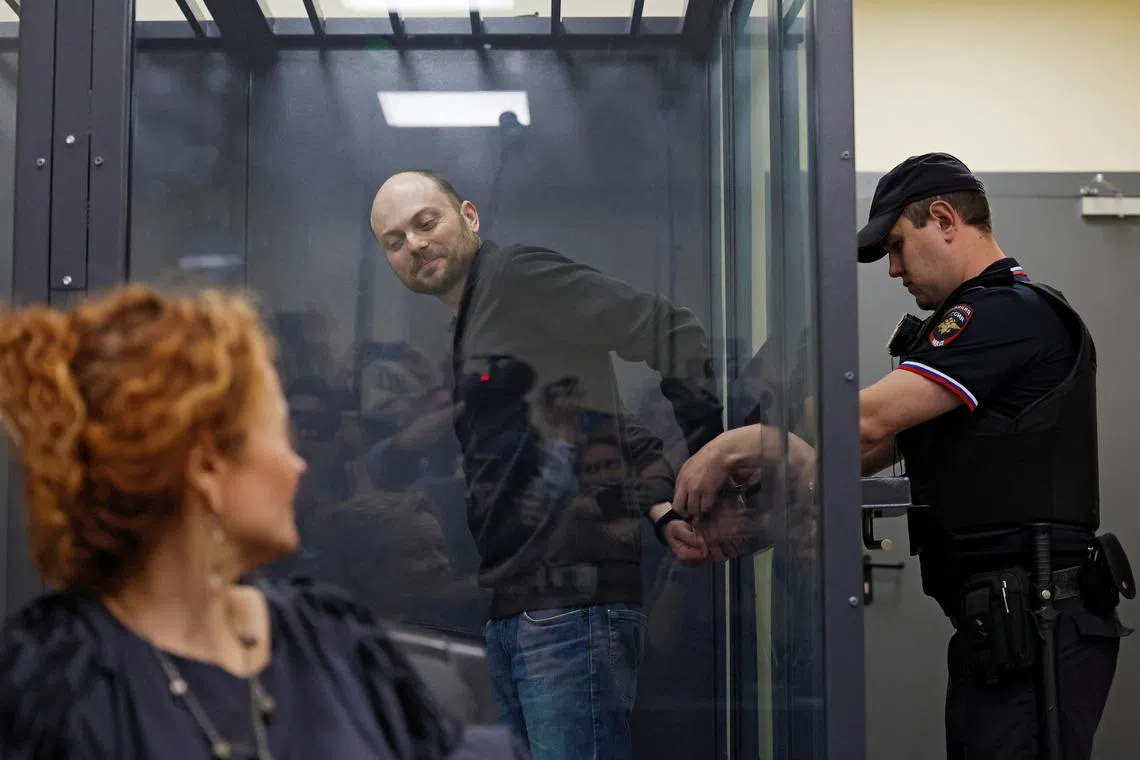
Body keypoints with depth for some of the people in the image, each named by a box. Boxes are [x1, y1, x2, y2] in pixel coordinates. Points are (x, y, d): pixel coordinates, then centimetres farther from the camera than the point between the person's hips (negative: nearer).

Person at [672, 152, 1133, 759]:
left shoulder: (1009, 314, -12)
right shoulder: (986, 317, 21)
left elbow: (867, 421, -21)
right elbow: (880, 447, 16)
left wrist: (729, 448, -14)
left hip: (1037, 628, -10)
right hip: (998, 625, 10)